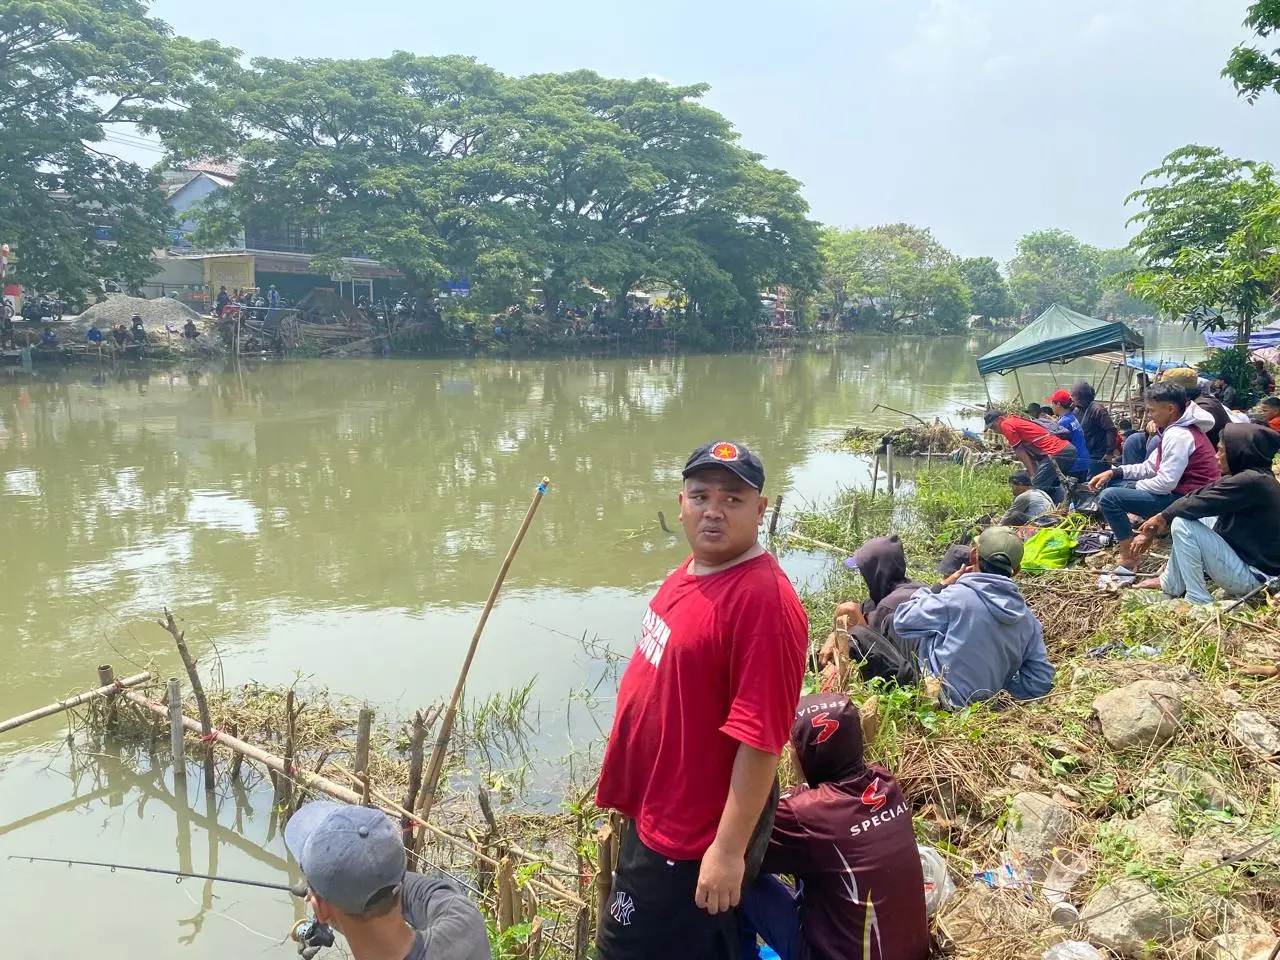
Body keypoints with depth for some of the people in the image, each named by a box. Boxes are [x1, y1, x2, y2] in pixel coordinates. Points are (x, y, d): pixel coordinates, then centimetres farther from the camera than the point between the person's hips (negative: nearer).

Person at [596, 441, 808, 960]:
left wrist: (729, 851, -25)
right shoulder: (689, 572, 3)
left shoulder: (763, 600, -27)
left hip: (694, 835, -9)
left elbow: (760, 738, -28)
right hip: (656, 811, 9)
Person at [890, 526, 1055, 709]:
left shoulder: (958, 596, -20)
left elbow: (903, 621, -11)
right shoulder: (1028, 620, -4)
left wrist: (941, 586, 1)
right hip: (982, 701, 6)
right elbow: (1040, 683, -1)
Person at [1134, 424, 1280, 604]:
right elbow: (1198, 497, 6)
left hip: (1253, 577, -10)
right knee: (1188, 515, 14)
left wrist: (1162, 517, -3)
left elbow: (1198, 503, -19)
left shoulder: (1251, 481, -23)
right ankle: (1171, 584, 18)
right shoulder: (1247, 476, 7)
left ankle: (1198, 601, -9)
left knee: (1182, 525, -17)